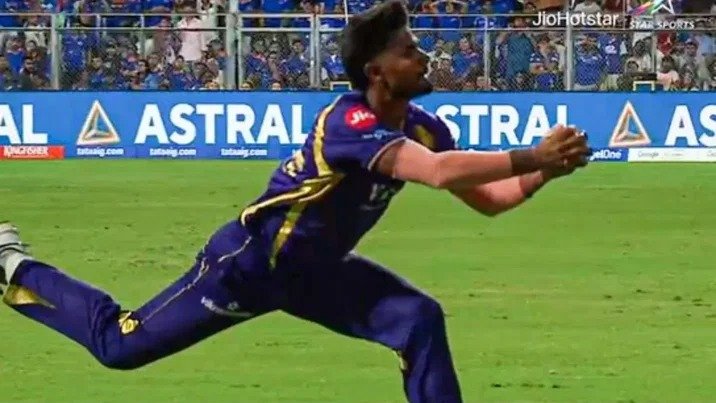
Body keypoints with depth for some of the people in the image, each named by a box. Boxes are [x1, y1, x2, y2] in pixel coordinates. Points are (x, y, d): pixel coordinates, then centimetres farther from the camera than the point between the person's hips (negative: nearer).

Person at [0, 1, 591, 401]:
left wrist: (542, 172, -18)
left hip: (314, 269, 8)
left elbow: (486, 198, 0)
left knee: (420, 319, -11)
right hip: (250, 263, -8)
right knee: (120, 344, 0)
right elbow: (440, 173, -47)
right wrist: (530, 156, -45)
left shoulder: (424, 127, -5)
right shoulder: (351, 122, -31)